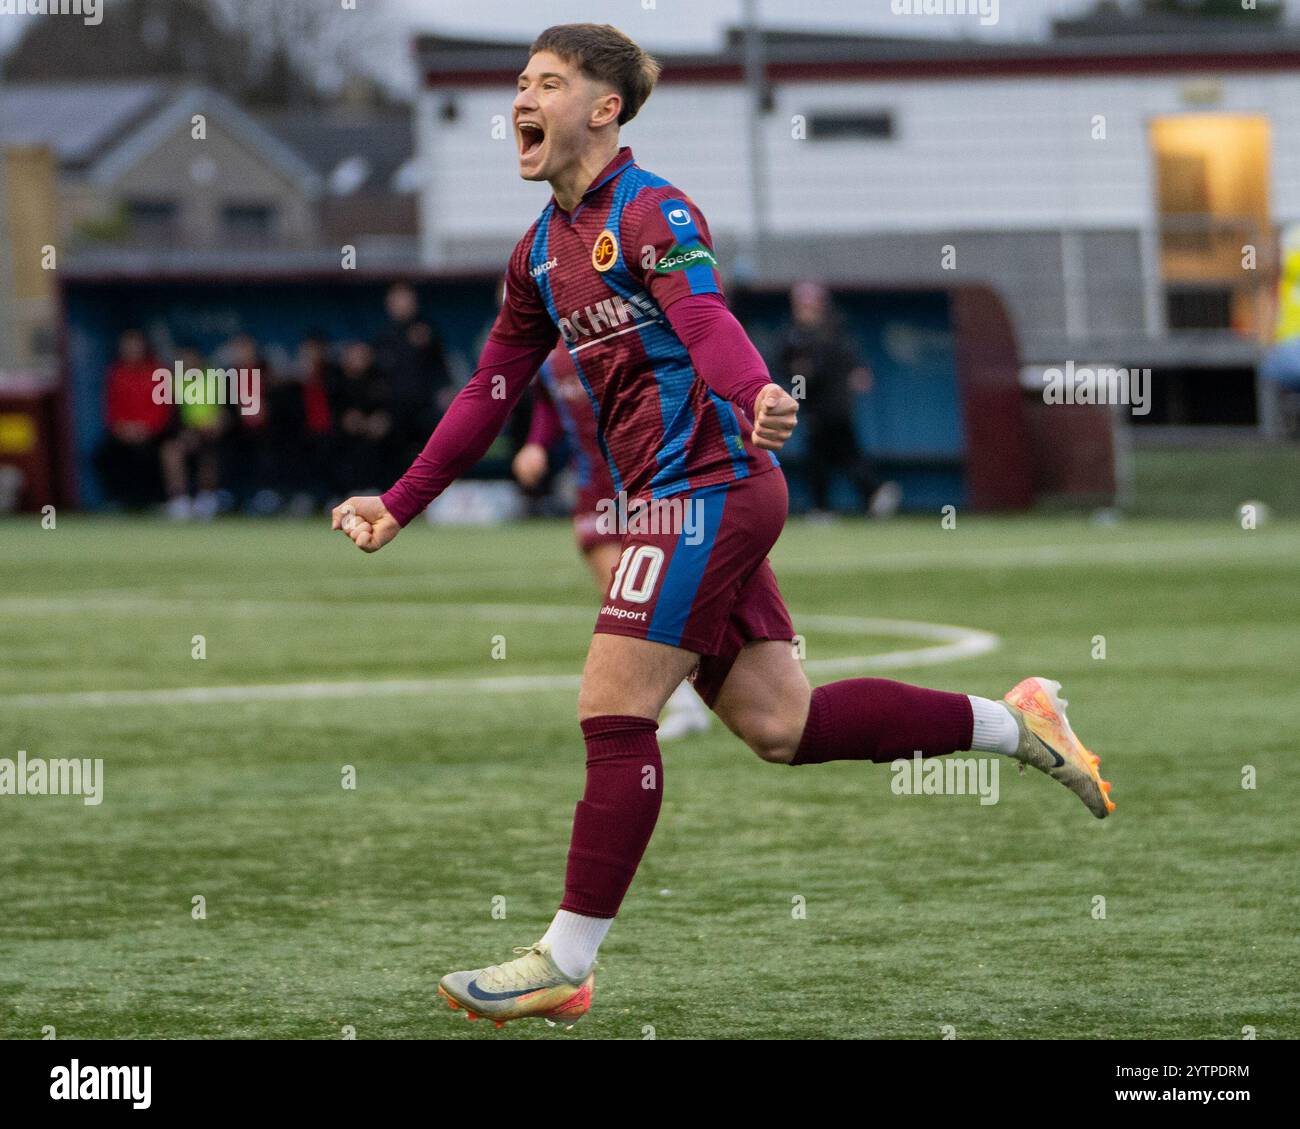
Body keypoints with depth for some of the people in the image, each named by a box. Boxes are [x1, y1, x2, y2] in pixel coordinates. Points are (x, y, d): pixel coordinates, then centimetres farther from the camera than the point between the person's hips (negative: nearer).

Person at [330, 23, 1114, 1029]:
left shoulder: (650, 212, -10)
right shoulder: (542, 250, 16)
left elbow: (707, 322, -27)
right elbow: (493, 389, 25)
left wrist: (756, 399, -48)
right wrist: (400, 505, 25)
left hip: (710, 485, -9)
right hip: (678, 500, 9)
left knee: (614, 716, -8)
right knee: (779, 725, 6)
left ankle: (567, 965, -3)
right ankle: (1013, 723, 17)